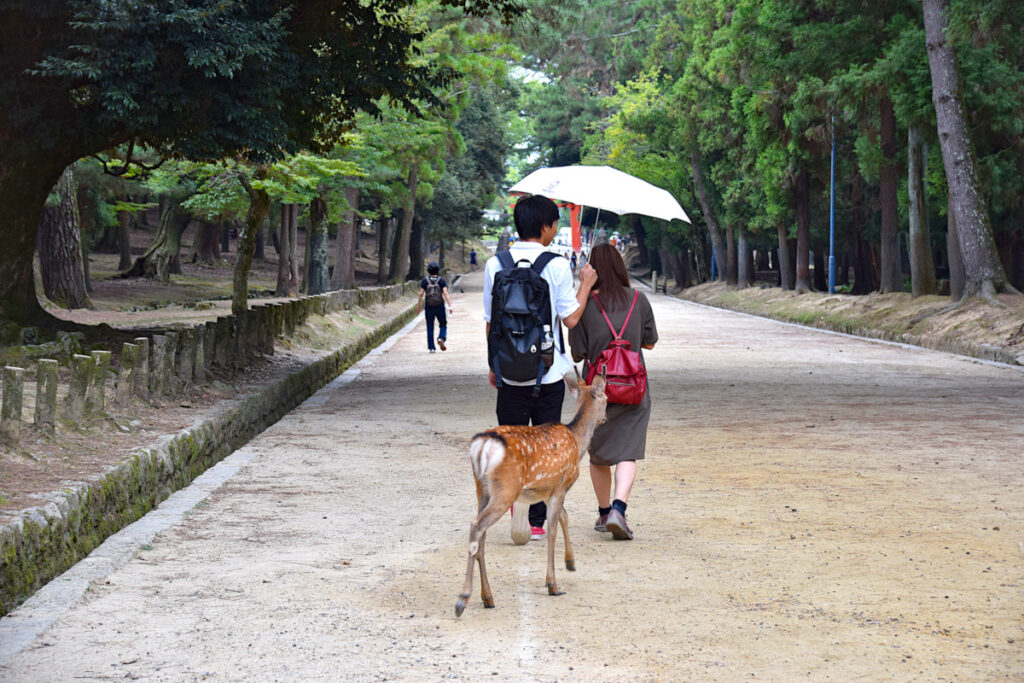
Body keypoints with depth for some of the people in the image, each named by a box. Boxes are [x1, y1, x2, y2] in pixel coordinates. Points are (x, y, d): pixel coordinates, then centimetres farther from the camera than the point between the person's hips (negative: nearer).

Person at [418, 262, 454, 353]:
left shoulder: (425, 280, -1)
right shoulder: (441, 280, -4)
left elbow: (421, 293, -6)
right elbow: (445, 293, -13)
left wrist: (418, 305, 6)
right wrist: (450, 306, -15)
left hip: (429, 308, 1)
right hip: (440, 307, -1)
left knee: (430, 328, 9)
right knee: (443, 325, 16)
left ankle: (431, 348, 3)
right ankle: (441, 338, -12)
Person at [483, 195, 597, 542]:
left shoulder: (495, 265, 0)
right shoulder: (557, 266, -8)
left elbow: (490, 321, 5)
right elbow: (571, 319, -7)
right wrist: (586, 284, 8)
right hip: (549, 372, -1)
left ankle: (518, 512, -9)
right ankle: (536, 521, 10)